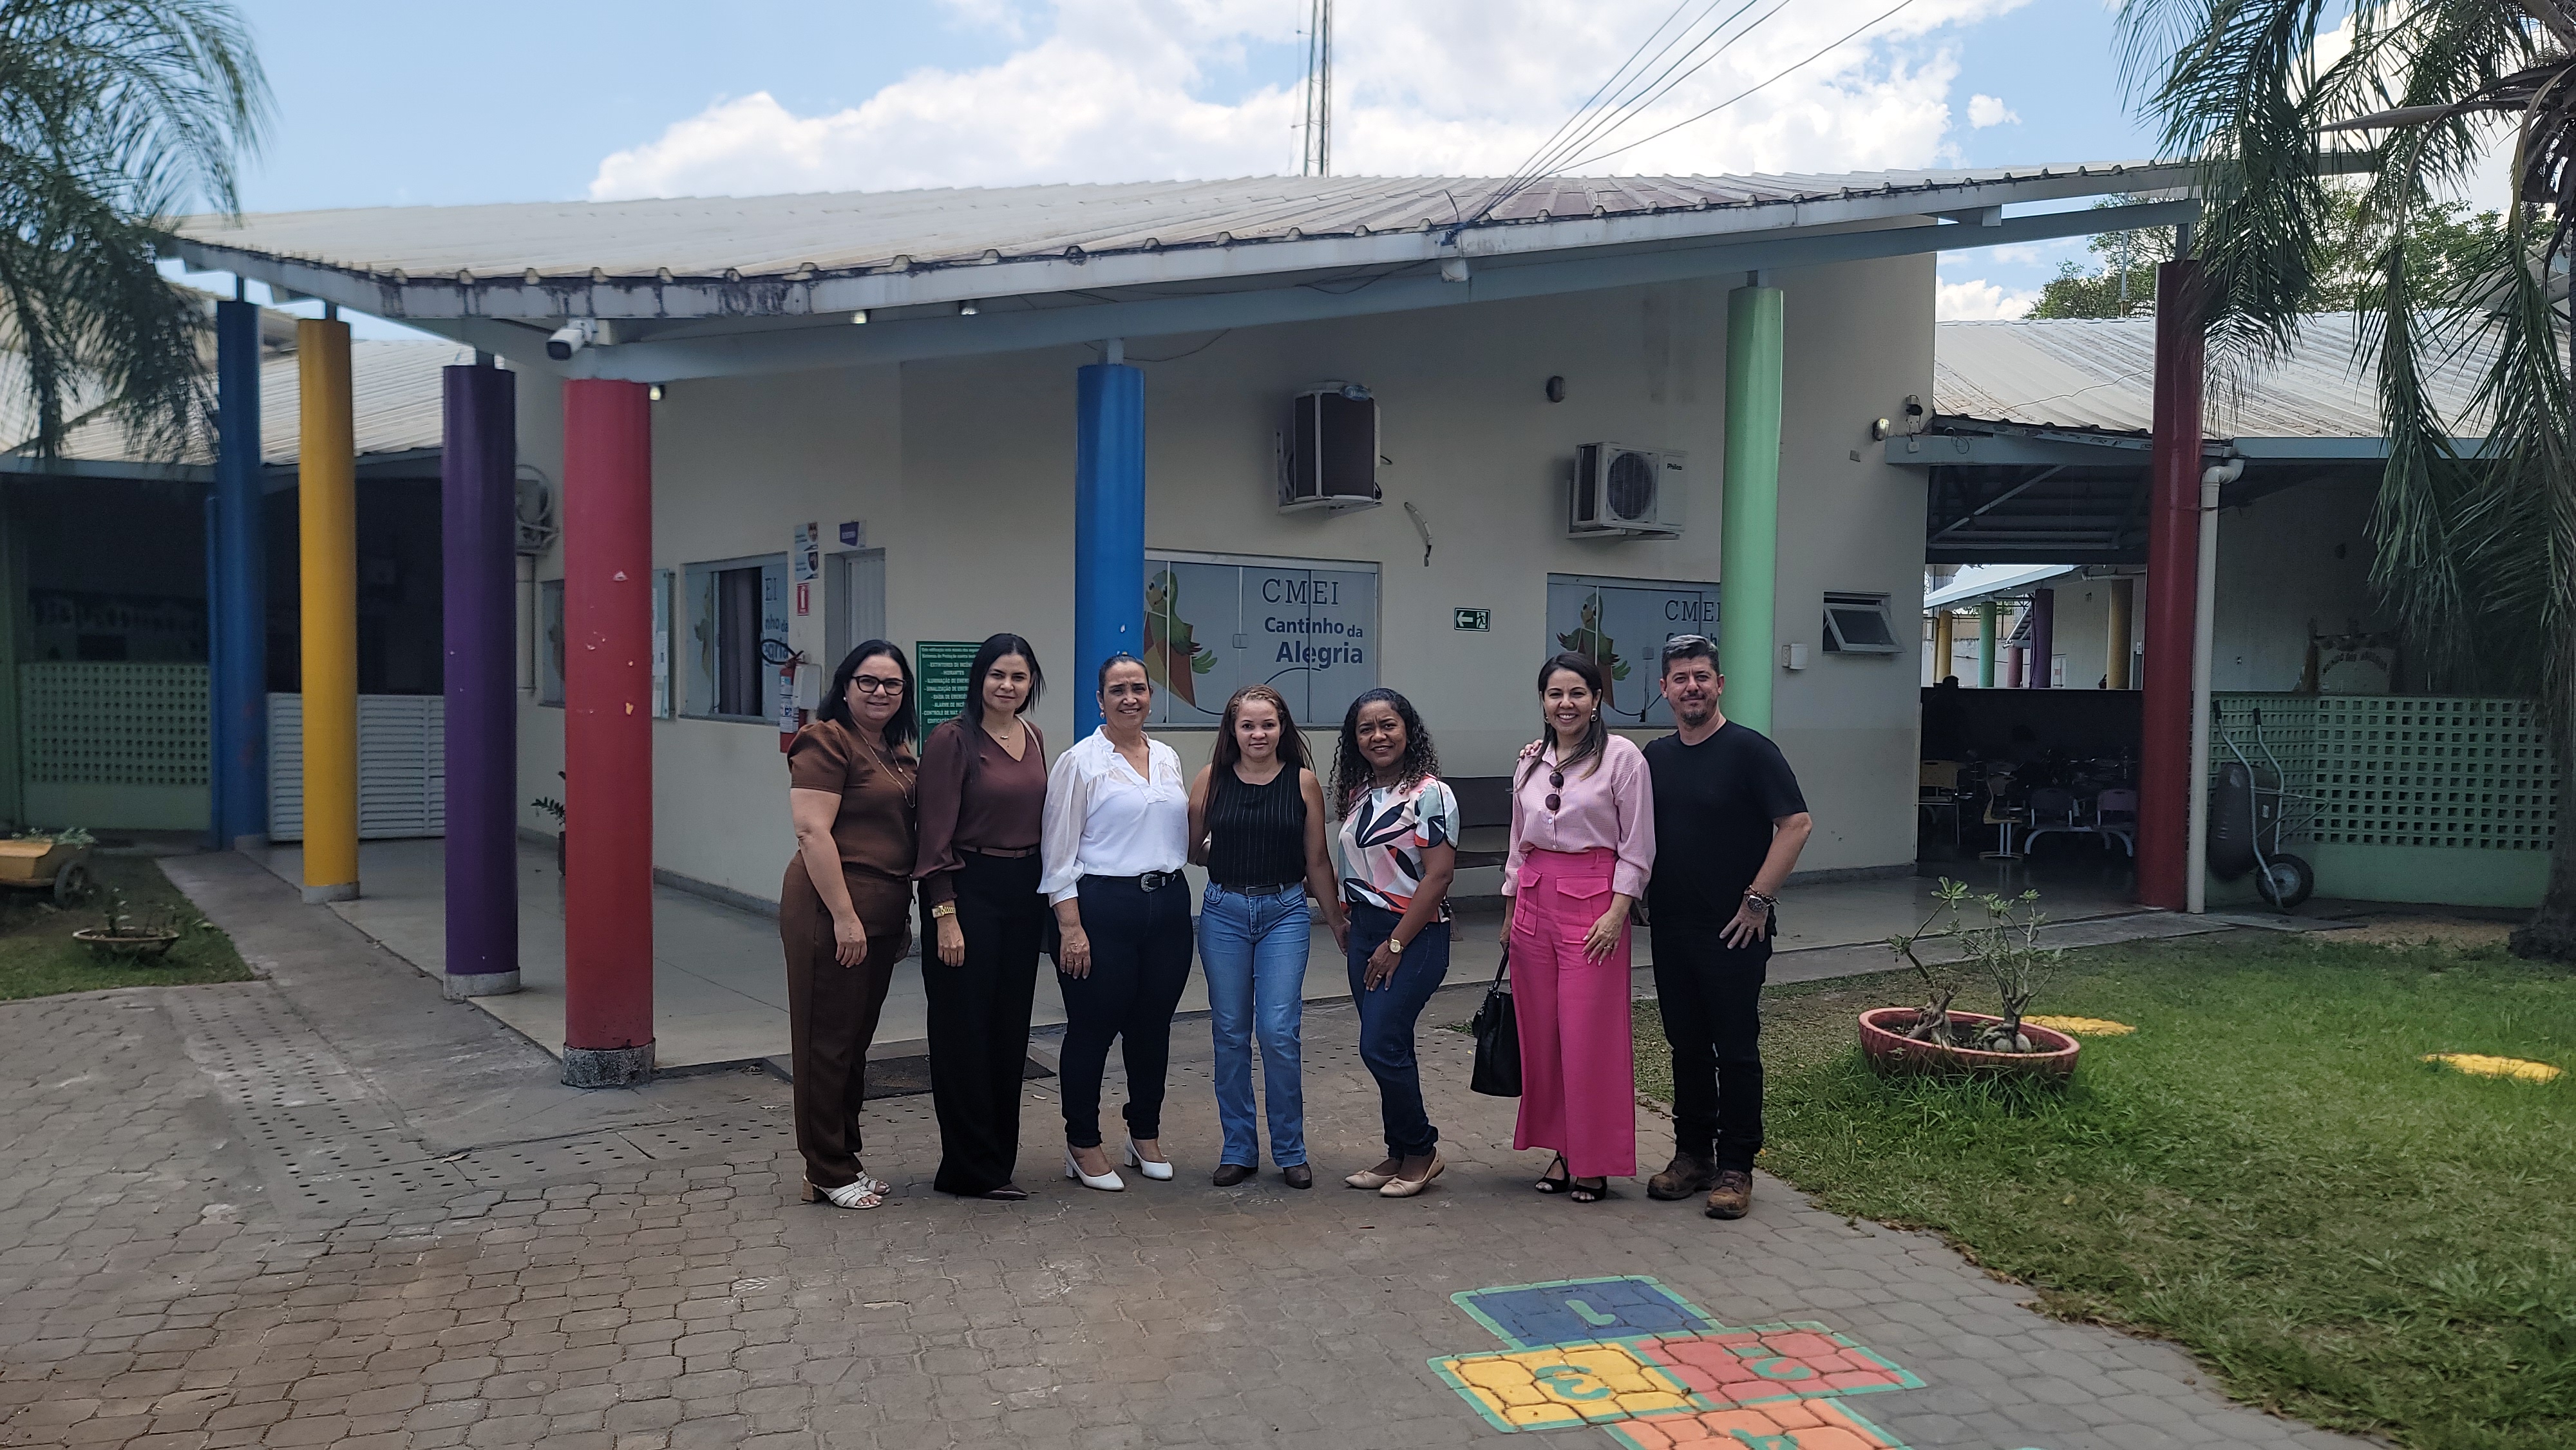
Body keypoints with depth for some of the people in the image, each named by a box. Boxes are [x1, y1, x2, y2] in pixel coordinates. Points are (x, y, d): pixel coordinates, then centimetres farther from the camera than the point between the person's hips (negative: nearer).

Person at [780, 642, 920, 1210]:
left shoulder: (898, 750, 15)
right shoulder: (826, 741, -10)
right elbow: (813, 832, -17)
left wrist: (902, 916, 20)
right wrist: (845, 916, -20)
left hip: (882, 913, 8)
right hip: (833, 912, -8)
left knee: (857, 1040, 15)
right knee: (830, 1042, 1)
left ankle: (845, 1160, 26)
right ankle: (826, 1174, 11)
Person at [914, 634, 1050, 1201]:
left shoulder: (1033, 740, 10)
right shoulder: (953, 740, -10)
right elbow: (936, 836, -13)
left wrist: (1046, 898, 12)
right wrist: (945, 915, -17)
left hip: (1024, 893, 7)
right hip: (969, 892, -7)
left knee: (1010, 1029, 12)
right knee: (965, 1031, 1)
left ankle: (998, 1158, 24)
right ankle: (971, 1169, 11)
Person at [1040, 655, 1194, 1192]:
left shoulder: (1168, 759, 12)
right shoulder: (1079, 761, -5)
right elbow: (1059, 853, -8)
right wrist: (1071, 926, -13)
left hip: (1167, 904, 5)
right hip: (1103, 907, -5)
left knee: (1153, 1027, 13)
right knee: (1093, 1028, 2)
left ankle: (1145, 1135, 29)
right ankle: (1083, 1145, 17)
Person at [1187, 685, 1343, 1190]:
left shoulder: (1303, 783, 0)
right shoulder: (1212, 779, 1)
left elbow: (1317, 860, 6)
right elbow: (1190, 848, 10)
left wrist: (1338, 922, 9)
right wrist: (1225, 861, -5)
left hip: (1286, 912, -1)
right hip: (1224, 912, 1)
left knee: (1279, 1032, -7)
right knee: (1230, 1033, 6)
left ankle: (1290, 1150, 9)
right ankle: (1238, 1149, 19)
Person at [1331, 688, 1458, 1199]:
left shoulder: (1429, 794, -12)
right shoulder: (1358, 794, 10)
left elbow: (1439, 874, -17)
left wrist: (1396, 943, -17)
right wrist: (1349, 925, 7)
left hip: (1415, 935, -7)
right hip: (1366, 932, 7)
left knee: (1380, 1046, -10)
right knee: (1390, 1049, 11)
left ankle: (1422, 1149, 9)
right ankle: (1401, 1154, 22)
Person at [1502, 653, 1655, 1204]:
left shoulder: (1622, 756, -5)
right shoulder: (1531, 760, 11)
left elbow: (1637, 846, -6)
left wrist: (1617, 912, -13)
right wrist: (1510, 911, 16)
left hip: (1593, 898, -5)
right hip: (1534, 900, 6)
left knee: (1590, 1033, -4)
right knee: (1541, 1030, 7)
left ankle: (1594, 1161, 7)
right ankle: (1561, 1150, 19)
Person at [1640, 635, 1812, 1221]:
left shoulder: (1750, 750, -9)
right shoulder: (1655, 756, 9)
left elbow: (1796, 823, -14)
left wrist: (1758, 899, -15)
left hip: (1734, 931, -5)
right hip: (1670, 928, 6)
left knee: (1736, 1050, 1)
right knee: (1686, 1046, 12)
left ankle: (1736, 1168, 10)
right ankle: (1693, 1154, 23)